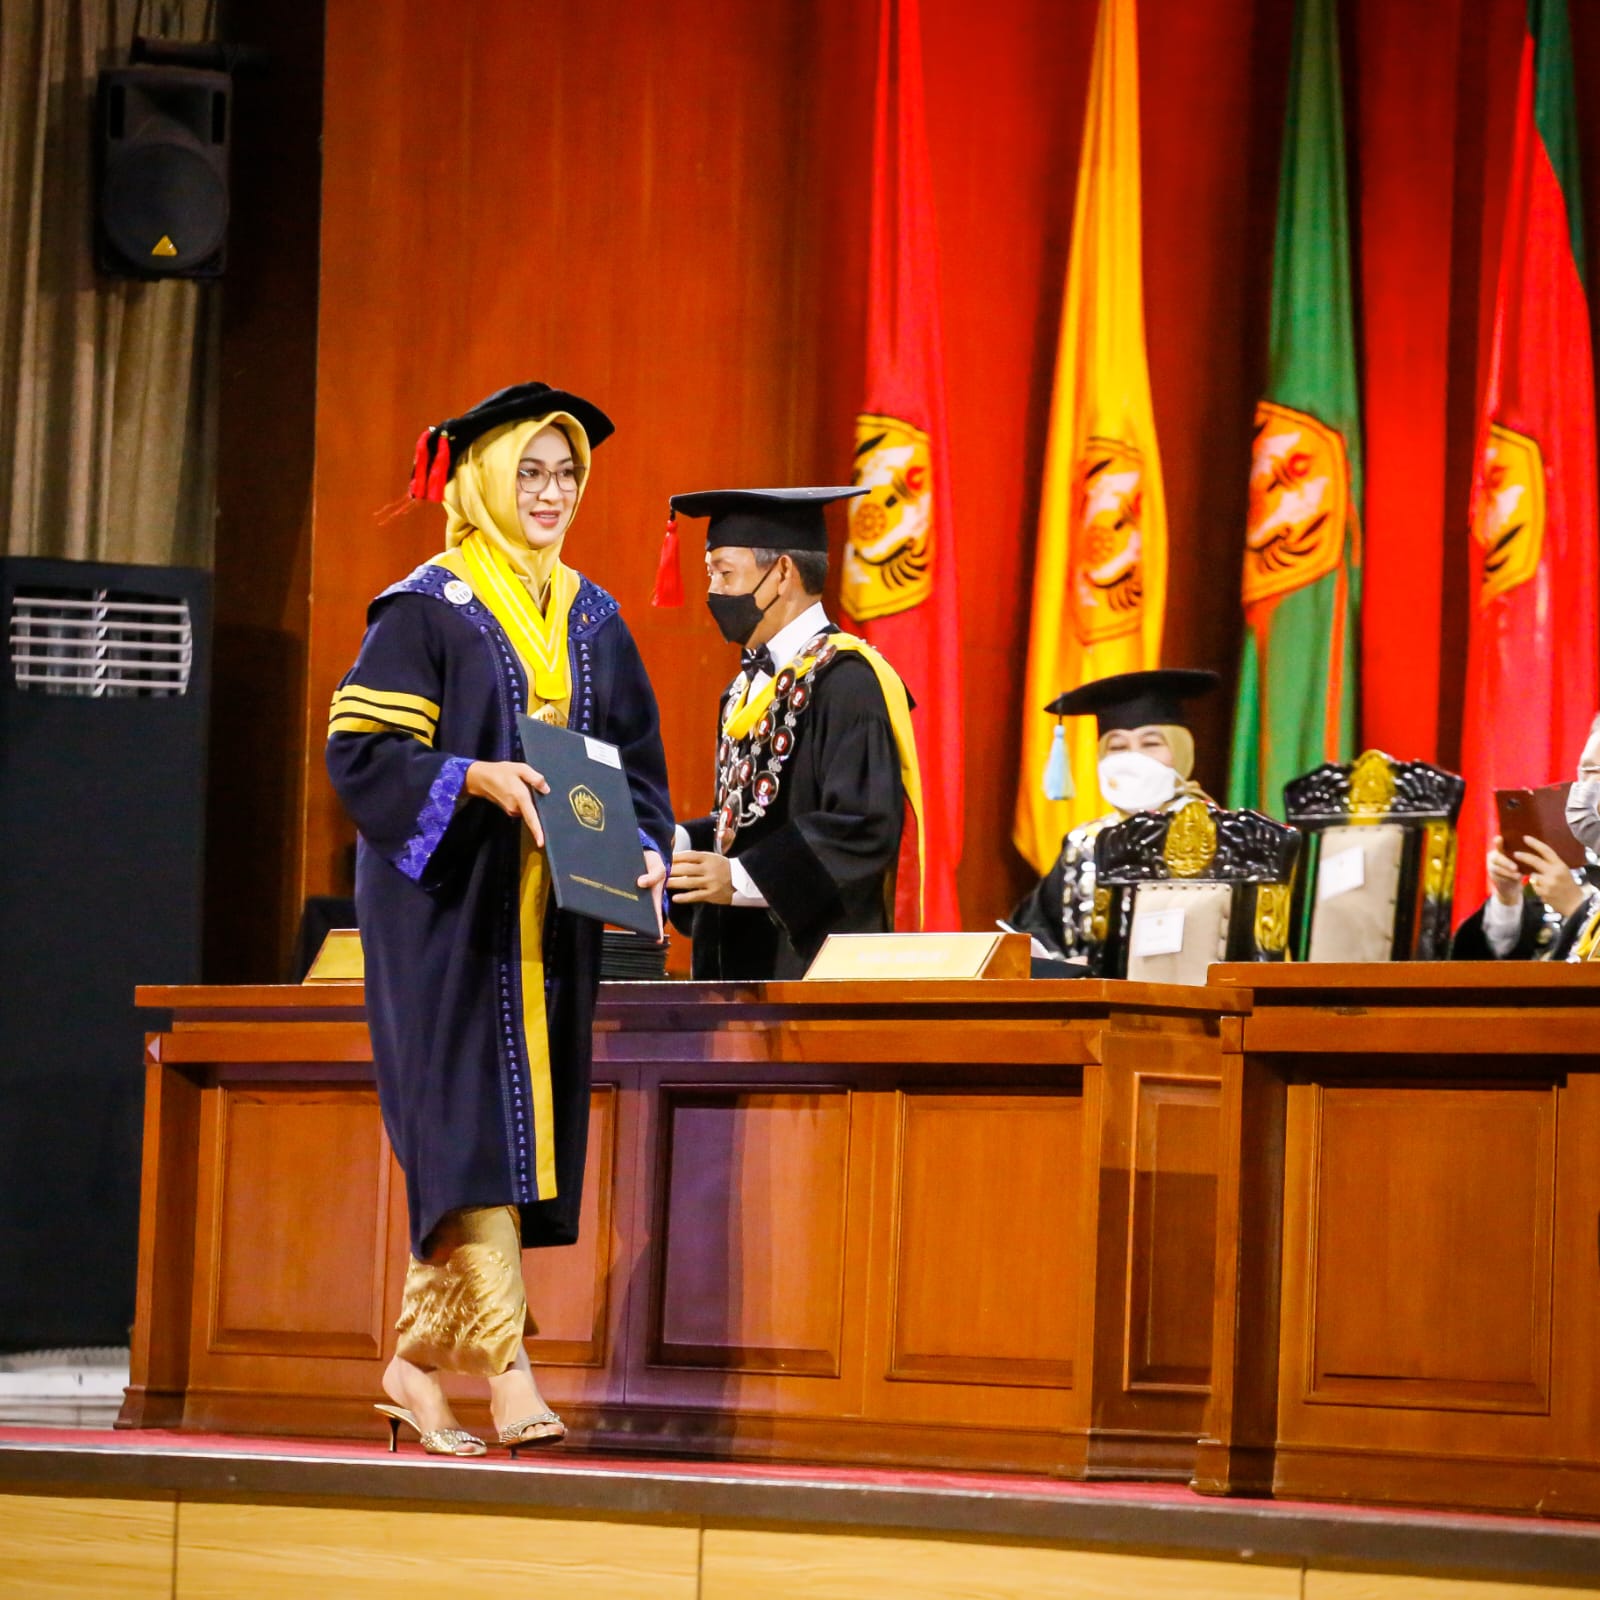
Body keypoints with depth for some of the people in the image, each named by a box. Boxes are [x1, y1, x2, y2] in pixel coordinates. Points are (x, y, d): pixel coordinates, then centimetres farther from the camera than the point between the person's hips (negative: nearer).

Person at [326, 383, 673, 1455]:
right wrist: (477, 777, -23)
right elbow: (361, 750, -10)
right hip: (452, 905, -6)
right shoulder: (427, 607, -4)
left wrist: (648, 852, -3)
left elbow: (637, 760, 15)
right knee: (477, 1120, -14)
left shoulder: (593, 619, 14)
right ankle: (507, 1372, -19)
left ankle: (420, 1365, 15)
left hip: (555, 915, 6)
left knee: (533, 1120, 4)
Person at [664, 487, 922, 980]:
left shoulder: (846, 681, -11)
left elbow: (865, 828, -20)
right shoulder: (747, 689, 17)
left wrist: (740, 877, -23)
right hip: (742, 957, 8)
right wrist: (675, 843, 3)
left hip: (811, 959, -8)